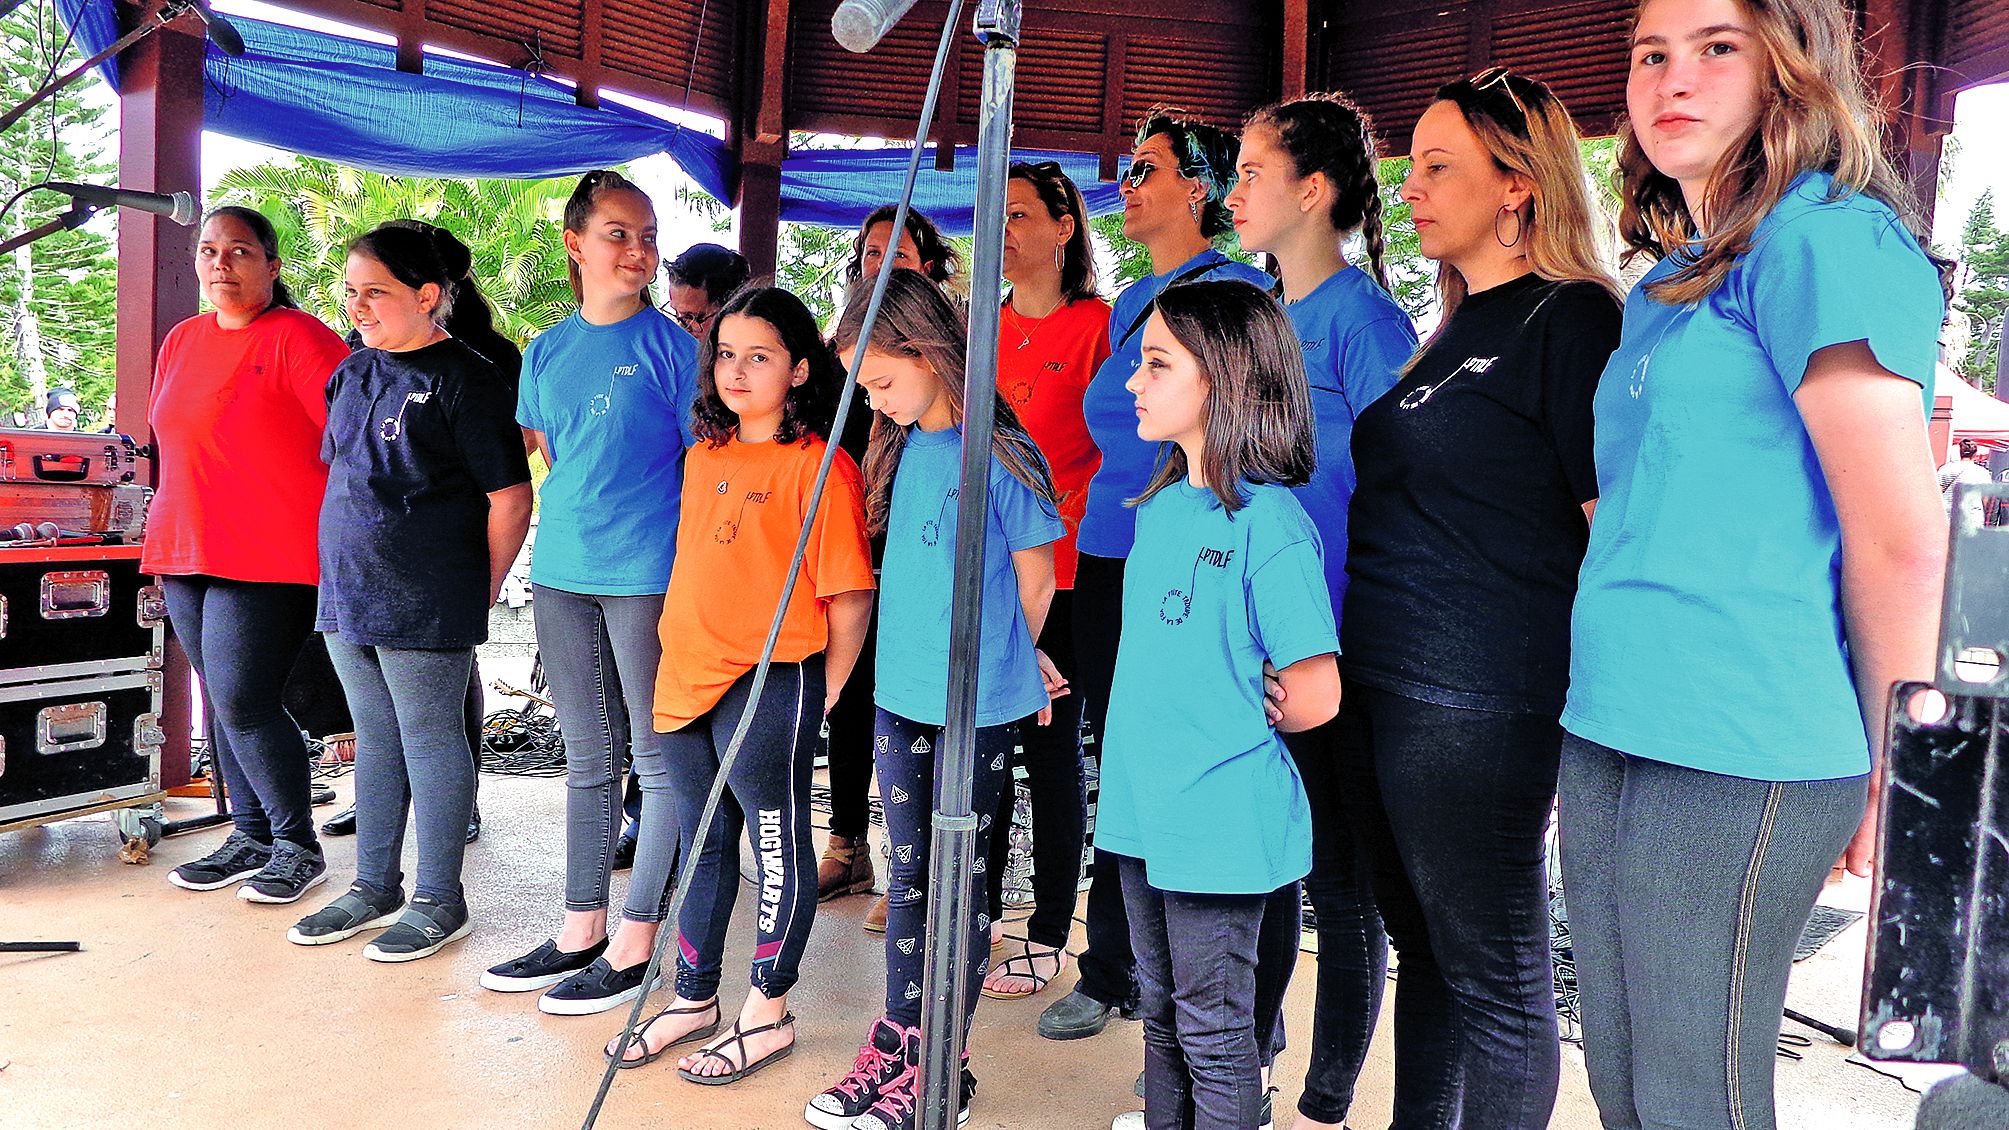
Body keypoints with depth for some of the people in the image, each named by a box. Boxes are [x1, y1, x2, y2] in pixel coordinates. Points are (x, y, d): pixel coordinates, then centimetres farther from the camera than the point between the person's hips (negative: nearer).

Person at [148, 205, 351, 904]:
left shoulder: (299, 337, -8)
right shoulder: (182, 341, 16)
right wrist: (166, 535, 23)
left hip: (269, 559, -8)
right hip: (187, 555, 8)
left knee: (243, 705, -10)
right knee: (220, 703, 11)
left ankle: (298, 846, 5)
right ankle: (251, 836, 23)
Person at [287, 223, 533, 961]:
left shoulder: (464, 379, -11)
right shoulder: (353, 372, 11)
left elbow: (510, 498, -12)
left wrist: (481, 594, -7)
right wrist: (347, 566, 17)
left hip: (424, 604, -7)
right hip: (348, 593, 8)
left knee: (429, 741, 2)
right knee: (374, 740, 16)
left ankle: (439, 900, 15)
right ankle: (374, 887, 29)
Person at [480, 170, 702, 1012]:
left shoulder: (672, 346, -4)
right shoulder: (546, 353, 11)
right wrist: (585, 522, 13)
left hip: (649, 574, -6)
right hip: (561, 572, 6)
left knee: (661, 758, 1)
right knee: (587, 760, 14)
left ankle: (634, 949, 11)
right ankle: (580, 933, 25)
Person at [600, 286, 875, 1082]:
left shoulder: (819, 466, -12)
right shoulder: (704, 455, 11)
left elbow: (849, 593, -12)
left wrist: (825, 692, -6)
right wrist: (686, 654, 18)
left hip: (770, 685, -7)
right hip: (686, 678, 7)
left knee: (777, 842, 6)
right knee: (705, 842, 18)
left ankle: (768, 1014, 21)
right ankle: (694, 997, 33)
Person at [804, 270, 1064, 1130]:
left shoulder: (1000, 452, -13)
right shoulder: (901, 447, 8)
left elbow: (1035, 579, -5)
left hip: (974, 704, -6)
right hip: (901, 691, 7)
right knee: (909, 872, 14)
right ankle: (896, 1047, 27)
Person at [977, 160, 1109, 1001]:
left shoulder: (1096, 324, -6)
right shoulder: (984, 327, 13)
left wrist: (1086, 536, -13)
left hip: (1059, 569, -6)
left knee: (1051, 744, 3)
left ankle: (1048, 934, 17)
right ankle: (976, 914, 27)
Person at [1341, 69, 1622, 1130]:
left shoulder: (1570, 318, -9)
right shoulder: (1453, 327, 17)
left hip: (1479, 705, -9)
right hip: (1381, 686, 9)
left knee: (1493, 973, 6)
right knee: (1423, 950, 20)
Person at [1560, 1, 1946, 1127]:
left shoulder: (1823, 240, -10)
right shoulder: (1674, 279, 17)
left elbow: (1902, 537, -13)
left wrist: (1890, 769, -4)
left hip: (1738, 759, -8)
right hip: (1611, 733, 8)